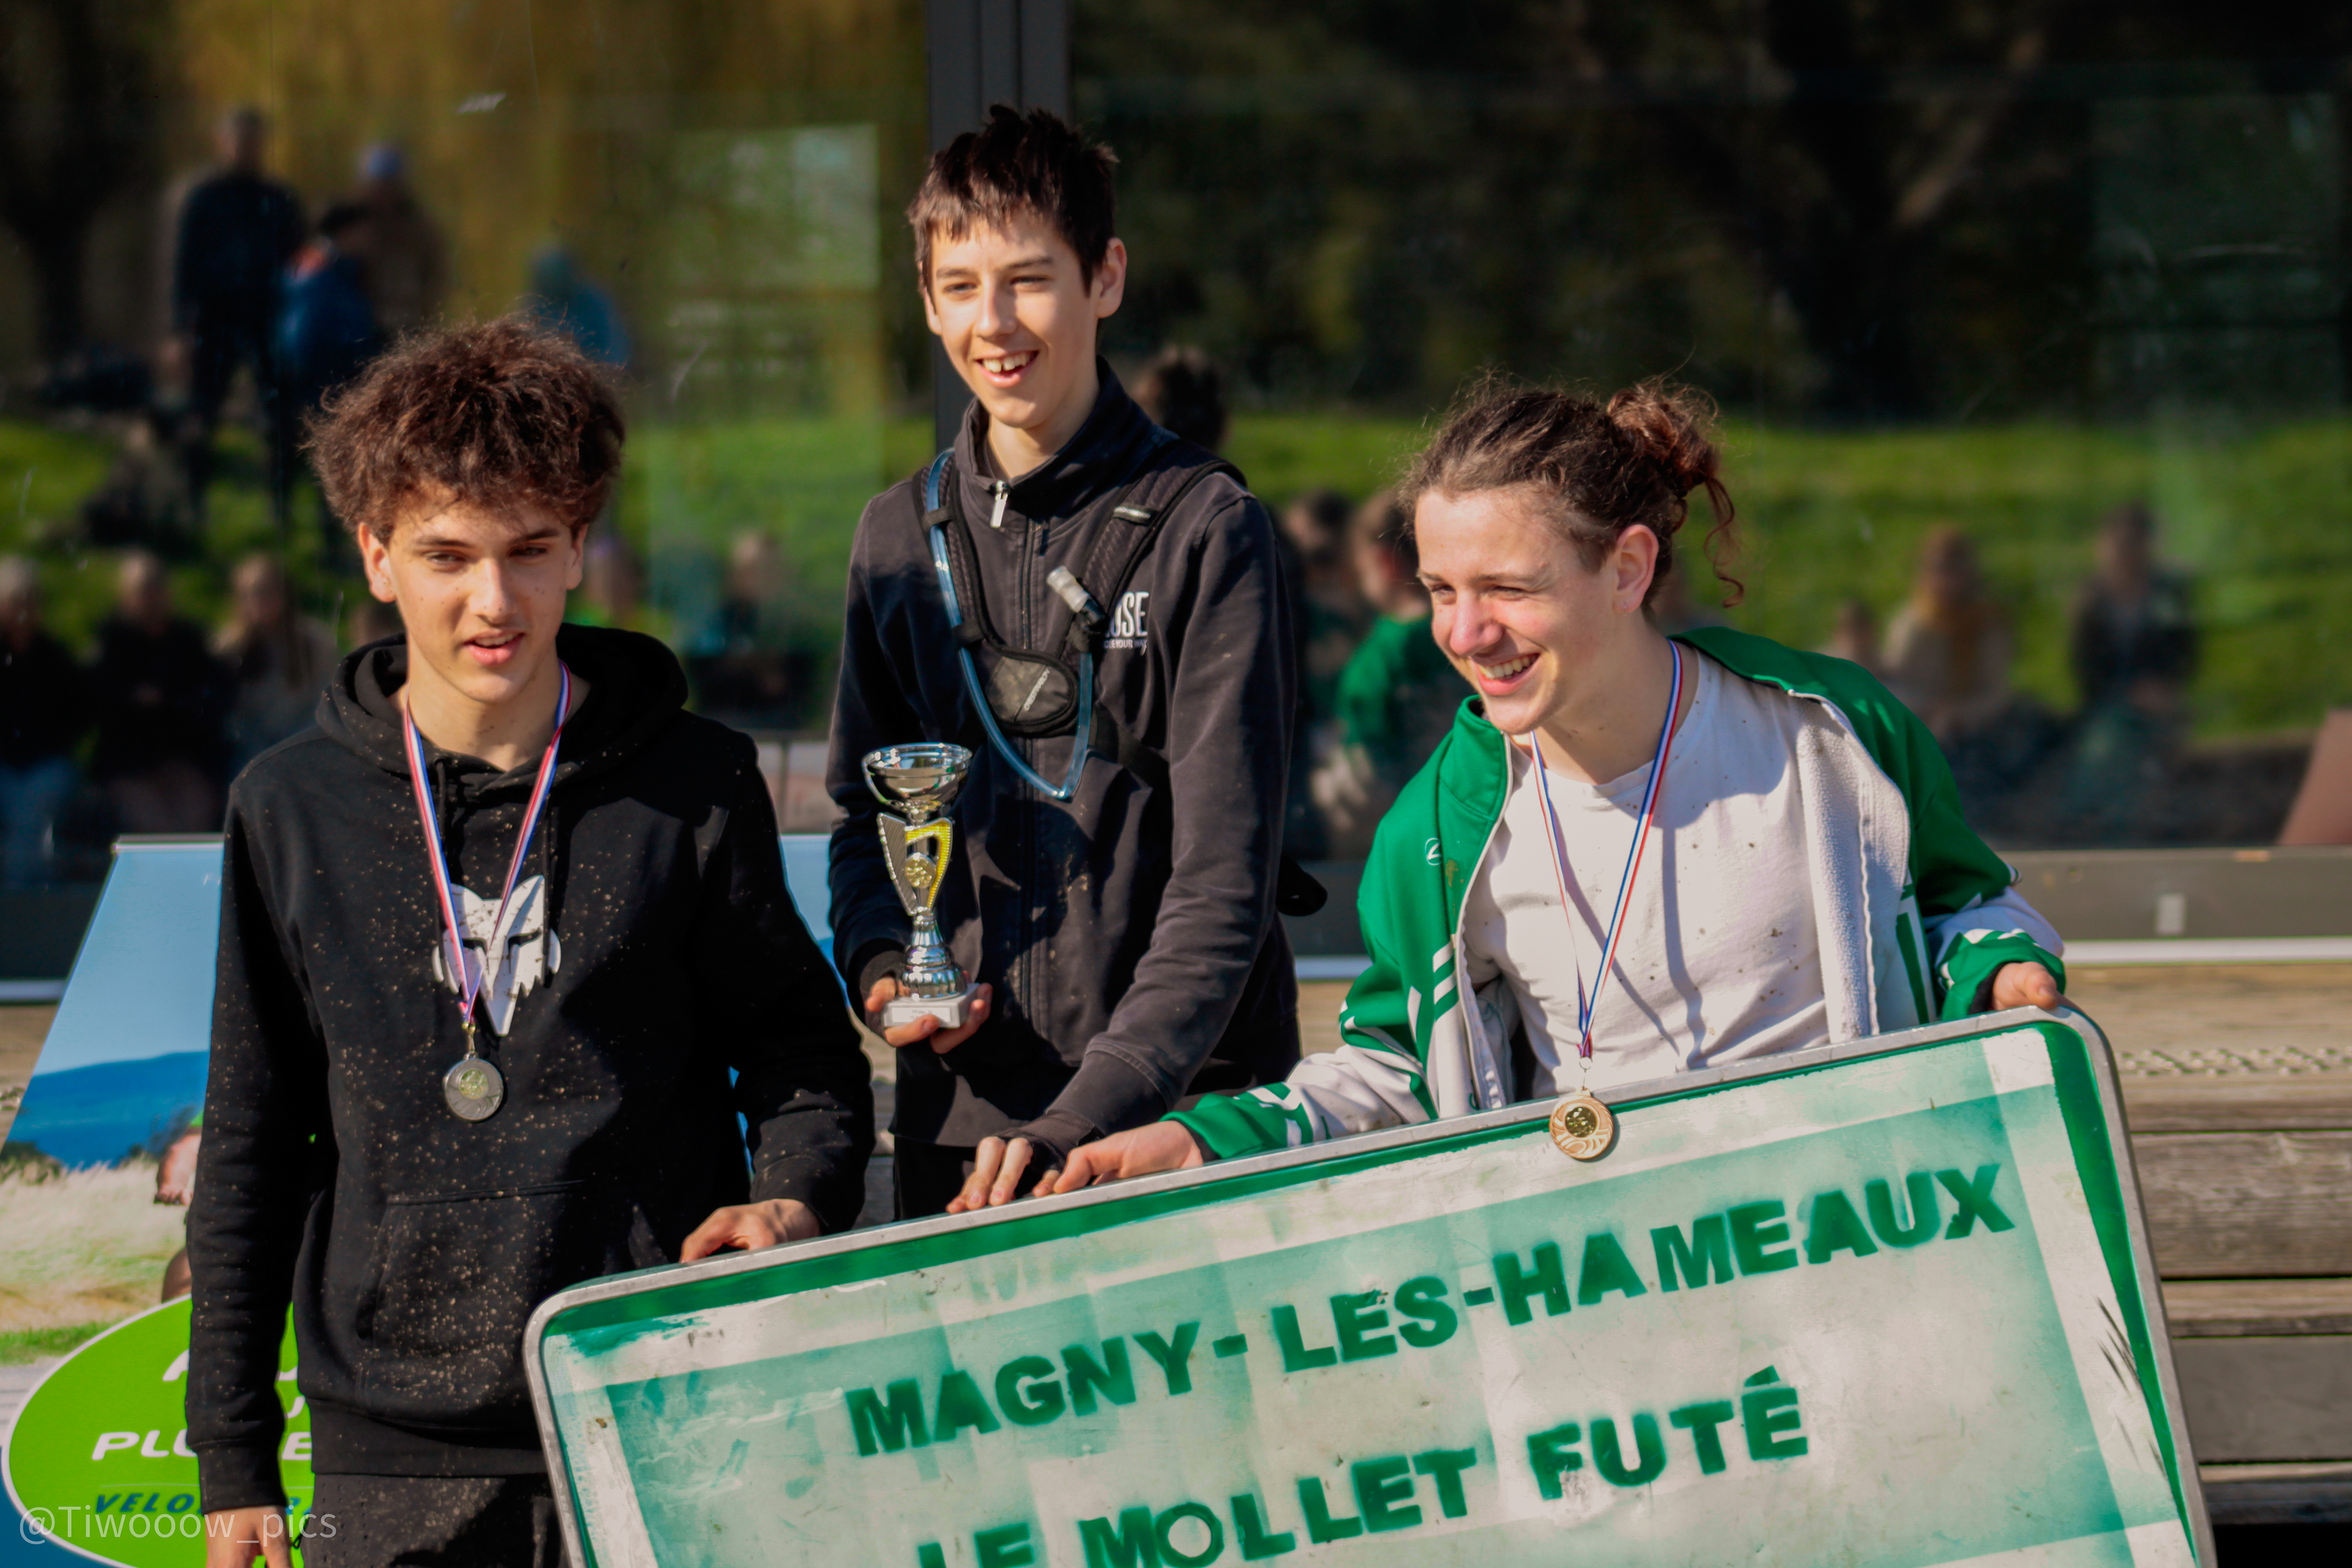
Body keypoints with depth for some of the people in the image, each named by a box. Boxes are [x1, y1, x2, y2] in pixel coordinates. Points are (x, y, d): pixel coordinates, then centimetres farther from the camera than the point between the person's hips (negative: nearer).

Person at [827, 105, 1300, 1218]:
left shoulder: (1205, 530, -5)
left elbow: (1224, 875, -11)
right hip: (959, 1123, 4)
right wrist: (880, 965, -1)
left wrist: (1089, 1113, -20)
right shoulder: (900, 538, 11)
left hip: (1175, 1114, -4)